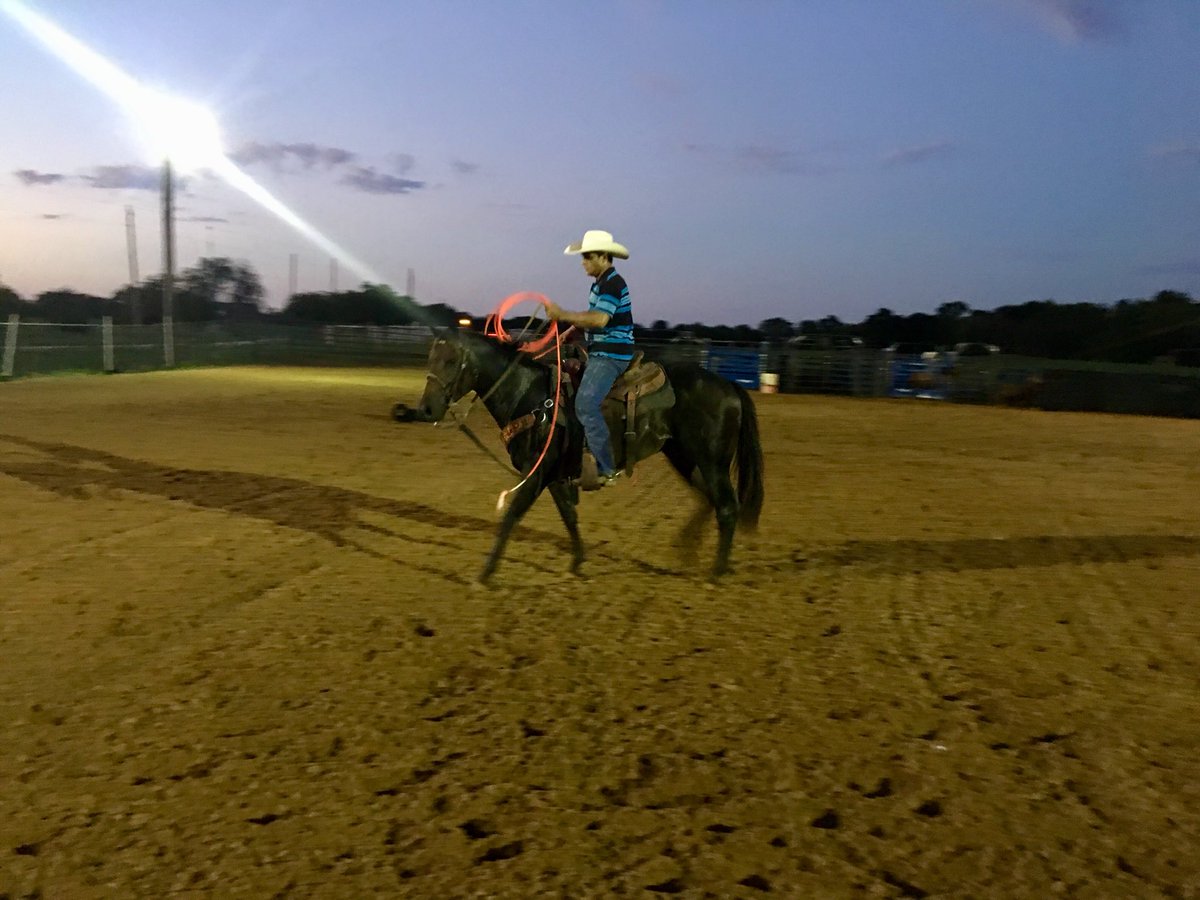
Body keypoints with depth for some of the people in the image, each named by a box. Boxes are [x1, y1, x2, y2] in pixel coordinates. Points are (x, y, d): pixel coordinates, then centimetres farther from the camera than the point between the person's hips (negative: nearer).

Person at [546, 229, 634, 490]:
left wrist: (563, 315, -22)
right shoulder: (600, 283, 17)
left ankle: (606, 469, -18)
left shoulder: (612, 283, -15)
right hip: (599, 353, 11)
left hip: (611, 355, -11)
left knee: (586, 404, -21)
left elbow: (599, 319, -27)